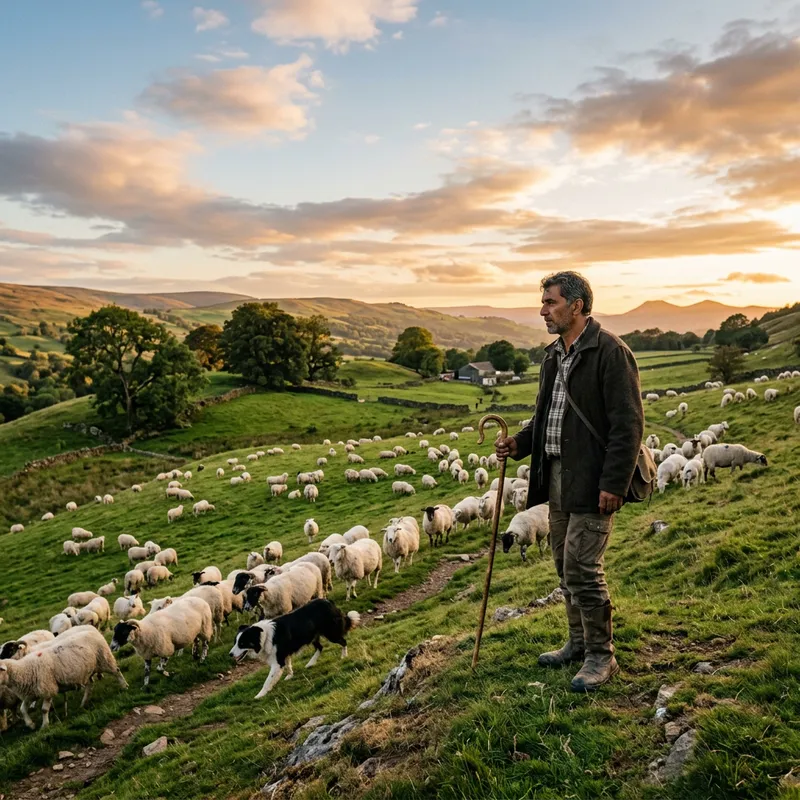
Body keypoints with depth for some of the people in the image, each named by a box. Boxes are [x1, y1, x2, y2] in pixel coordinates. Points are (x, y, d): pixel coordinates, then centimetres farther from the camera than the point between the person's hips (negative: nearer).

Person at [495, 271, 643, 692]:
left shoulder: (609, 351, -13)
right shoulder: (553, 354, 13)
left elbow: (627, 423, -16)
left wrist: (614, 483, -20)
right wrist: (520, 443, 3)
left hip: (591, 480, -8)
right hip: (556, 474, 9)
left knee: (582, 567, -5)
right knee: (566, 566, 16)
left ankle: (601, 656, 12)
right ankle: (579, 642, 32)